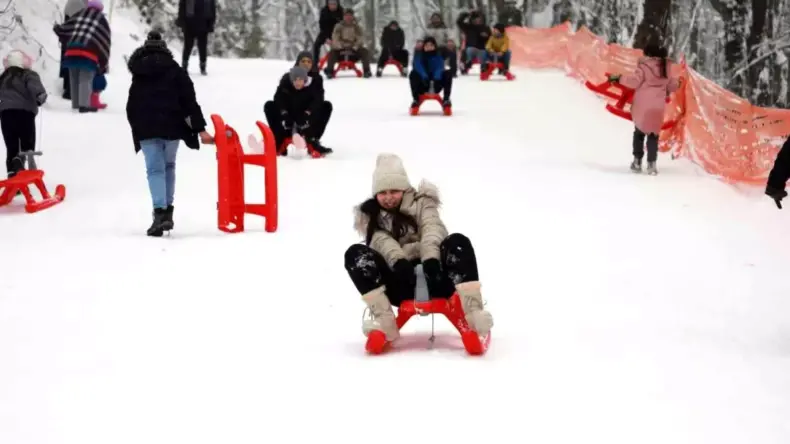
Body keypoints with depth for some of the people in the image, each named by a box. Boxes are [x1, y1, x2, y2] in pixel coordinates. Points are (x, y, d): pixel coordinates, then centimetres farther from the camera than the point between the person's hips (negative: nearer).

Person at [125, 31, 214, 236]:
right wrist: (200, 129, -6)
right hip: (171, 127, 0)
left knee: (155, 169, -2)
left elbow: (131, 108, 12)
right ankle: (167, 211, 13)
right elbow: (189, 102, -3)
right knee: (168, 166, 16)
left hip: (146, 129, 0)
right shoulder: (175, 71, 4)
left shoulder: (138, 75, 11)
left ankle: (160, 212, -20)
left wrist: (138, 129, 20)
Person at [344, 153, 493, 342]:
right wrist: (398, 261, -31)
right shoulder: (370, 216, 15)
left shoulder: (421, 202, 13)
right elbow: (382, 241, -7)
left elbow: (433, 229, -9)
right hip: (401, 284, 1)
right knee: (355, 253, -23)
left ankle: (472, 312, -42)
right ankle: (385, 321, -35)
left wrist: (431, 259, -32)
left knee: (458, 242, -28)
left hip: (432, 277, -1)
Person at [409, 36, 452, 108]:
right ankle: (416, 99, -26)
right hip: (422, 86, -1)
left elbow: (440, 67, -20)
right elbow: (419, 67, -23)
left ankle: (446, 99, -20)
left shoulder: (438, 55, 0)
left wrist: (437, 77, -43)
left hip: (436, 86, 1)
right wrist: (424, 77, -44)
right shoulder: (418, 55, -3)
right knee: (413, 74, -28)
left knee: (448, 74, -21)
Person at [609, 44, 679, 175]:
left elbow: (634, 81, -16)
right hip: (658, 108, 3)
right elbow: (673, 85, 16)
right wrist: (666, 89, 37)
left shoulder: (644, 66, -9)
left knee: (639, 132, 14)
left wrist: (619, 78, -5)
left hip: (642, 107, -3)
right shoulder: (665, 68, 8)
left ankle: (637, 161, 10)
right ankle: (651, 164, 1)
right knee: (653, 134, 10)